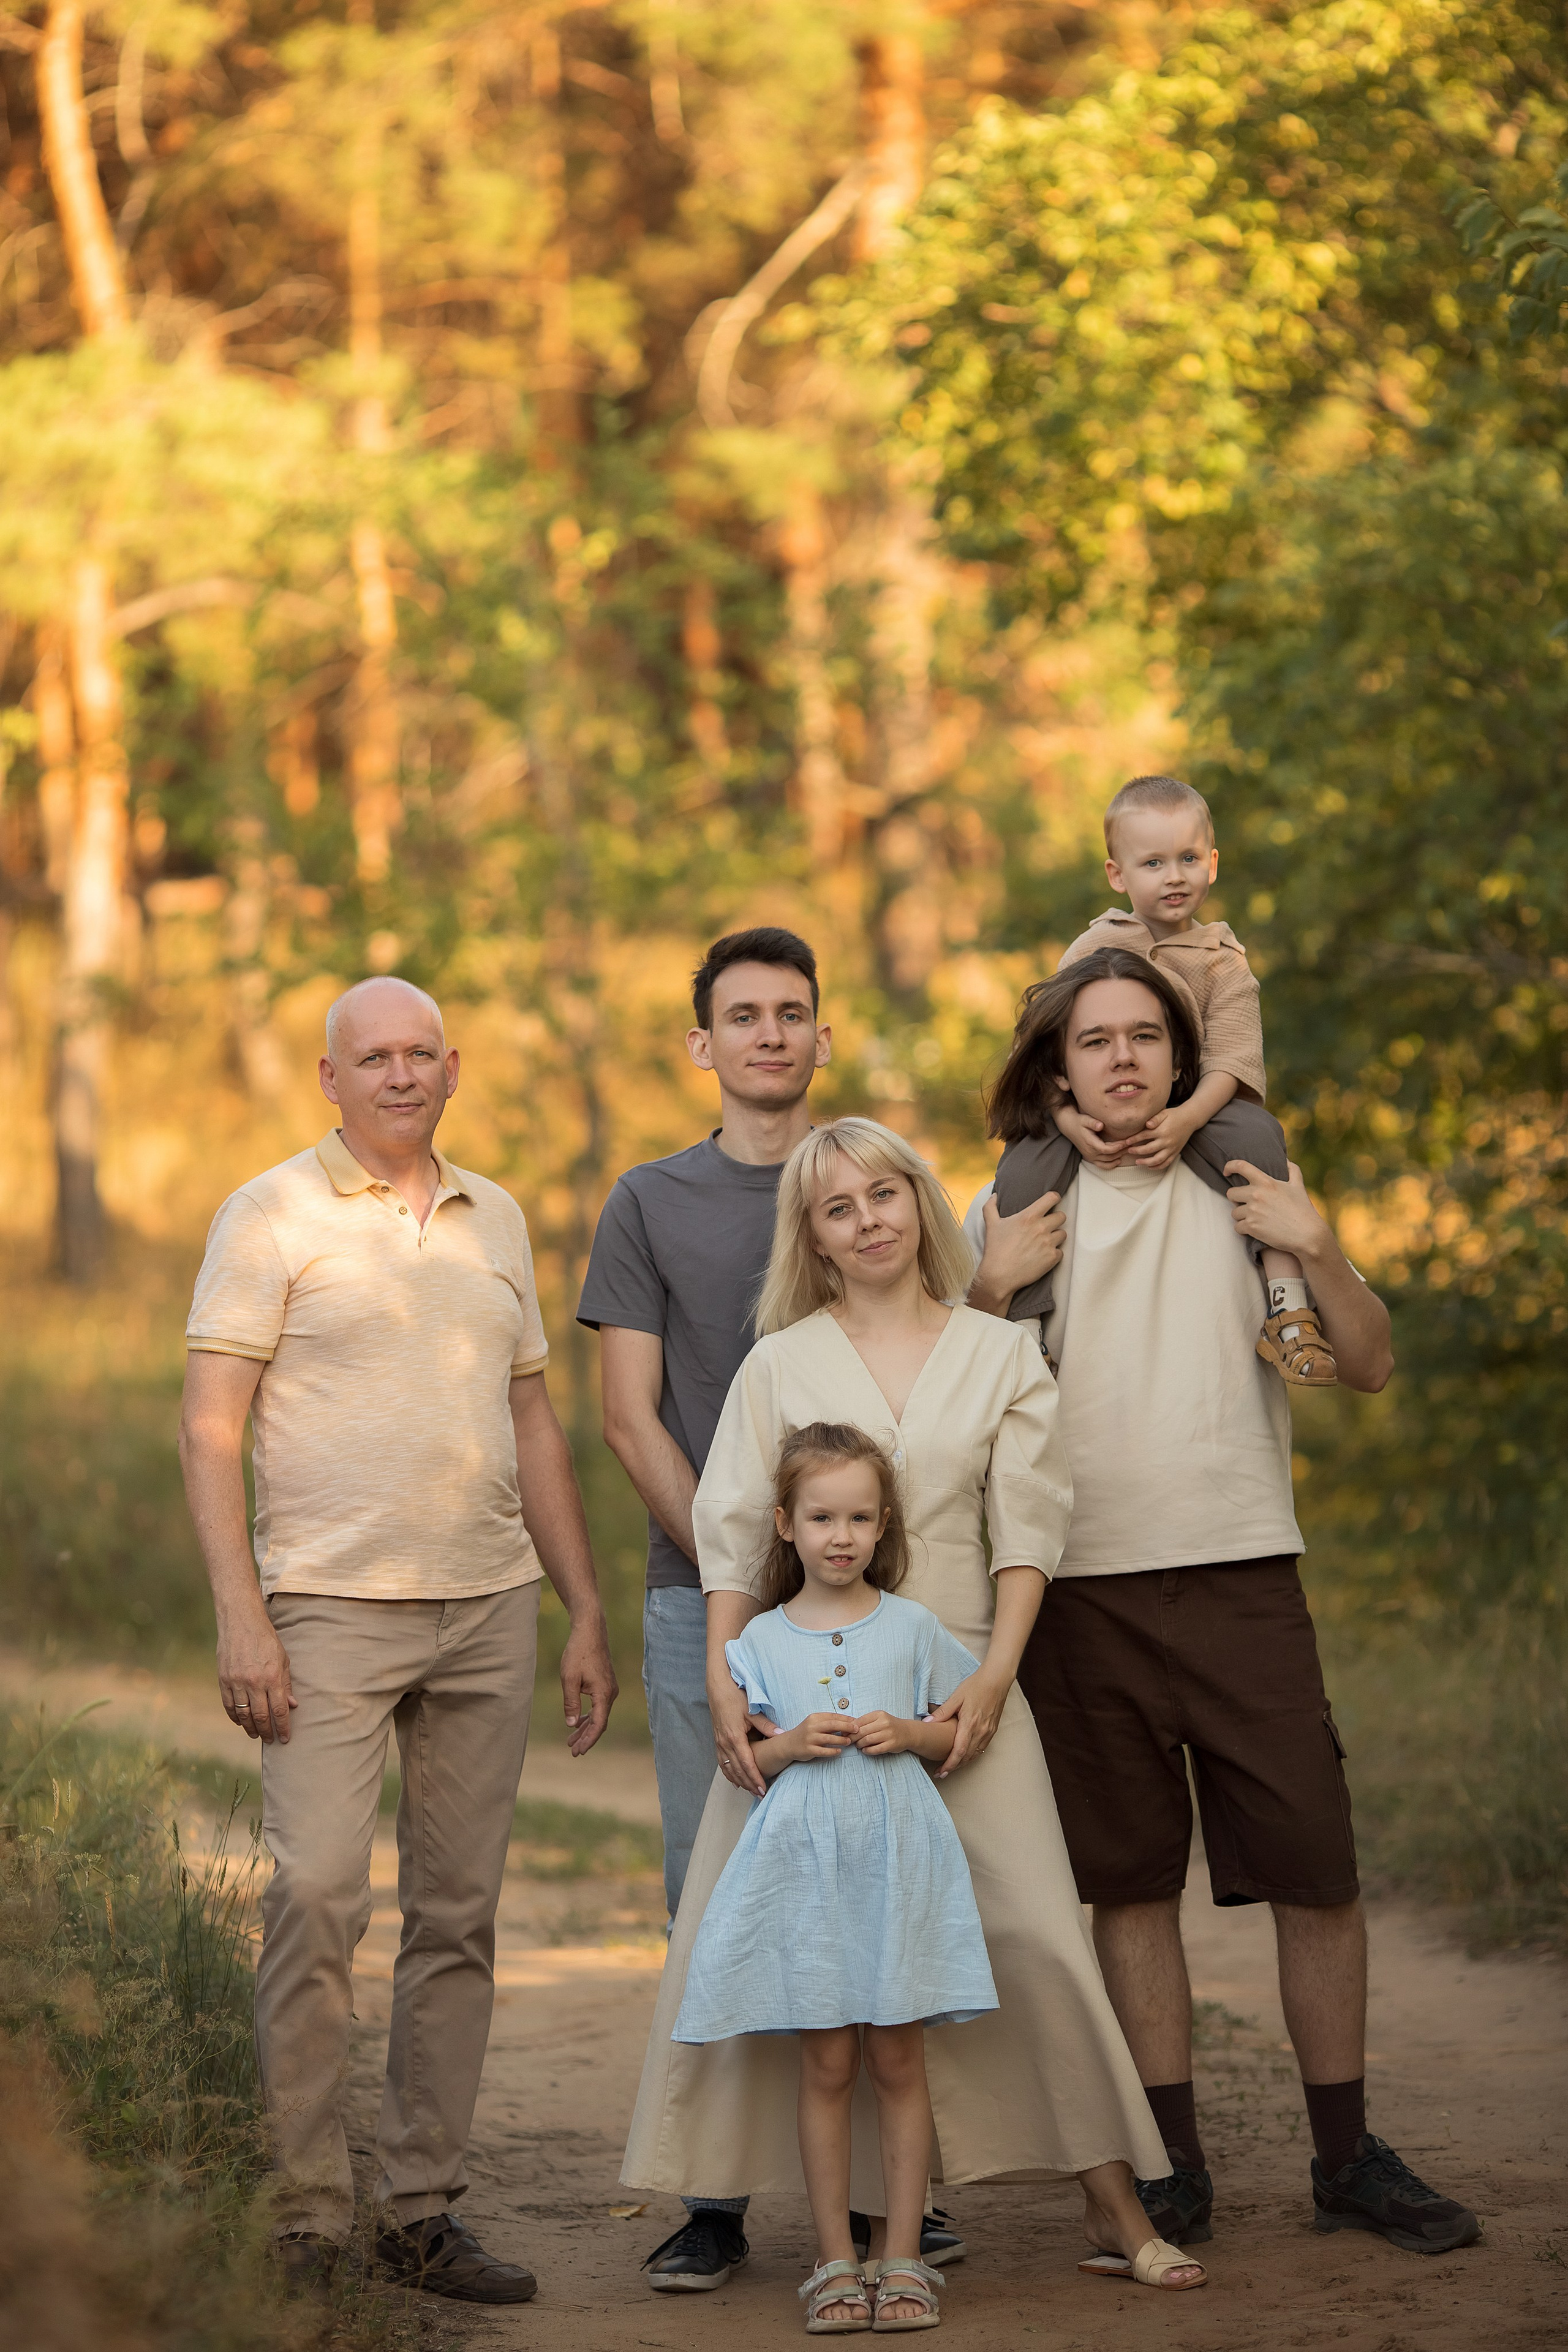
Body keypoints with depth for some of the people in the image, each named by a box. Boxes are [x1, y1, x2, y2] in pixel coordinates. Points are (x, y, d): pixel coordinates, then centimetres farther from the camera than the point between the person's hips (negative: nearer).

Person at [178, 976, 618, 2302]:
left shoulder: (495, 1219, 15)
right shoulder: (272, 1215, -1)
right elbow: (210, 1429, -5)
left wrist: (587, 1612, 14)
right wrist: (240, 1616, -14)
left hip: (490, 1608, 5)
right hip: (330, 1605, -5)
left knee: (459, 1915, 5)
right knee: (317, 1901, -12)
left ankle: (425, 2211, 11)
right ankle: (306, 2217, -4)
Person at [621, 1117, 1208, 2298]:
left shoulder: (1003, 1356, 8)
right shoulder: (780, 1365, 8)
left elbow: (1026, 1533, 3)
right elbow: (733, 1536, 6)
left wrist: (993, 1679, -9)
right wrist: (725, 1683, -5)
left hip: (956, 1679, 0)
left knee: (1034, 1933, -7)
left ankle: (1116, 2209, -1)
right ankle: (879, 2212, 5)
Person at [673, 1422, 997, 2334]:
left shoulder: (911, 1627, 5)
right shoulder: (763, 1639, 7)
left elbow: (964, 1730, 11)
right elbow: (746, 1761, 9)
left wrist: (912, 1734, -8)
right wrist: (793, 1743, -10)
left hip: (898, 1858, 0)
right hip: (804, 1865, 0)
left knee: (898, 2061, 1)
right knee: (827, 2065, 1)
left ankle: (904, 2257, 6)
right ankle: (836, 2260, 7)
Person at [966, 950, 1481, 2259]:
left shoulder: (1244, 1193, 9)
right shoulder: (1016, 1208, 8)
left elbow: (1371, 1368, 7)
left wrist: (1318, 1251, -9)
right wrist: (993, 1294, -9)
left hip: (1242, 1573, 0)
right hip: (1083, 1583, 0)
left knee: (1318, 1868, -3)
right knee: (1130, 1882, 3)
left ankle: (1349, 2159, 6)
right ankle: (1173, 2163, 12)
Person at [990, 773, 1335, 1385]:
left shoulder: (1220, 960, 3)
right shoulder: (1093, 949, 6)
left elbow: (1230, 1058, -9)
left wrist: (1187, 1119, -29)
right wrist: (1069, 1119, -21)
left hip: (1191, 1111, -1)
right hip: (1093, 1117, 1)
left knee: (1254, 1130, -31)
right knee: (1025, 1162, -28)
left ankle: (1287, 1305, -30)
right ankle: (1021, 1328, -21)